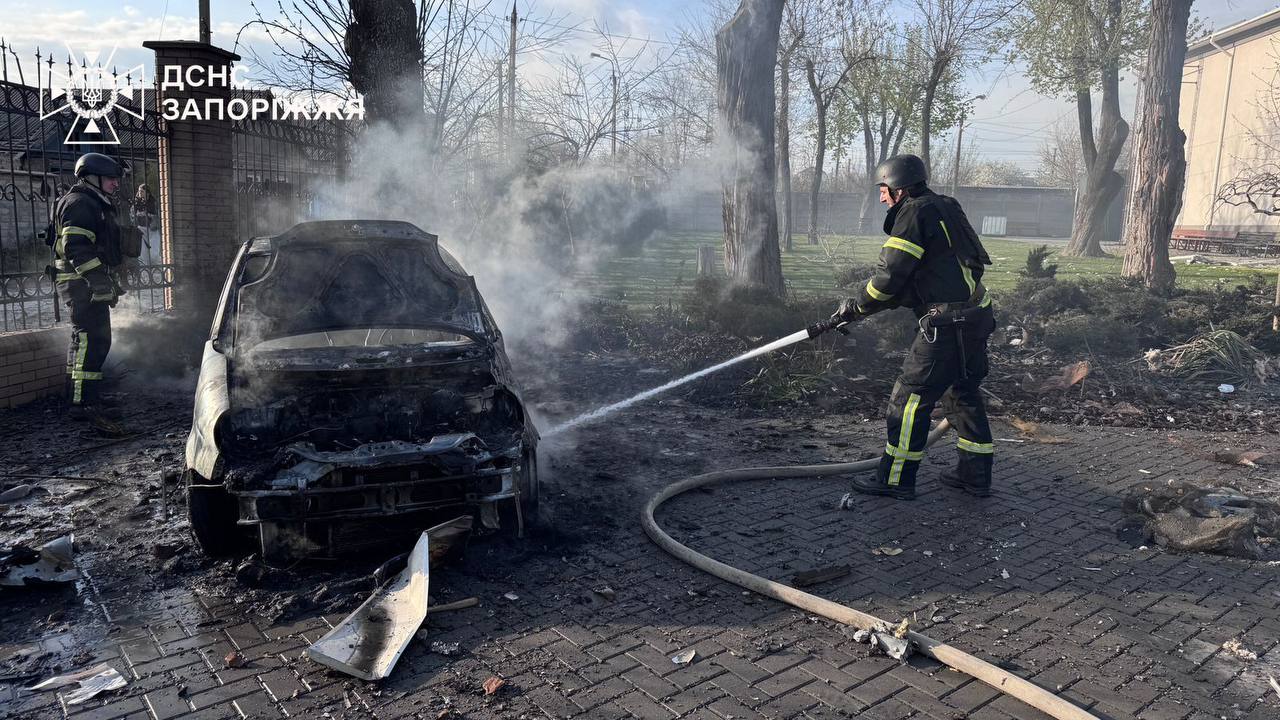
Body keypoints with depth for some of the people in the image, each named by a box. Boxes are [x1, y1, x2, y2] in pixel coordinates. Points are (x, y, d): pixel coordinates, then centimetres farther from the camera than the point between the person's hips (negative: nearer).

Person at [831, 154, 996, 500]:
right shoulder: (943, 208, 18)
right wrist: (866, 304, 16)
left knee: (910, 397, -1)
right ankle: (975, 475, 27)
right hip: (976, 316, 10)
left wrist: (857, 307, 0)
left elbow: (891, 274, -15)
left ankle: (895, 479, 7)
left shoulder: (915, 213, -11)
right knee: (963, 393, 19)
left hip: (948, 325, -10)